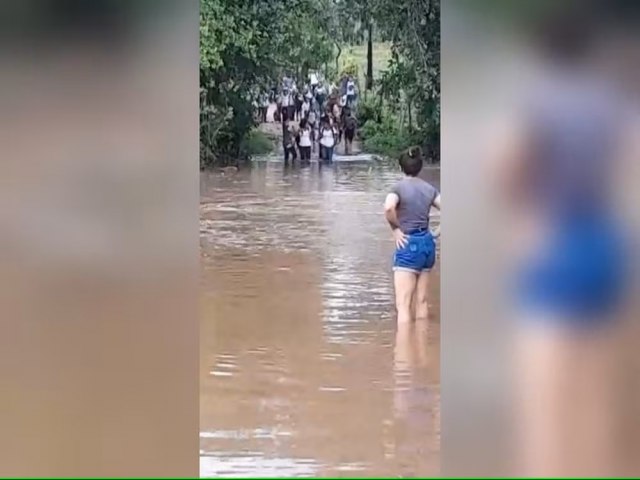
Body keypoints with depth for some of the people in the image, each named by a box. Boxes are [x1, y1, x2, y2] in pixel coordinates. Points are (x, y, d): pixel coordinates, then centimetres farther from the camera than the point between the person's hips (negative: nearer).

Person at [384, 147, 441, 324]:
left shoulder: (399, 187, -9)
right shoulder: (430, 189, 8)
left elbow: (388, 208, -28)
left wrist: (395, 229, -14)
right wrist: (437, 233, 7)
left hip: (408, 245, -6)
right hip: (427, 244, 6)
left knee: (403, 304, -7)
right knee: (421, 301, 15)